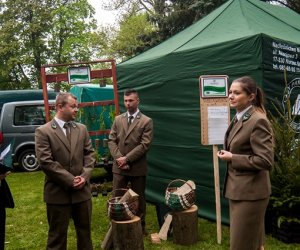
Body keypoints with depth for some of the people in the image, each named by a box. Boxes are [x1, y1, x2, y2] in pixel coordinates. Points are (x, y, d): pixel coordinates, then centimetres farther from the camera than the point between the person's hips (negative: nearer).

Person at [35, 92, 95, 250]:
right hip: (58, 192, -4)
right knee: (57, 234, 10)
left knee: (85, 229, 17)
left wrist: (85, 176, -9)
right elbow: (45, 162, -15)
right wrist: (70, 180, -15)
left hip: (82, 190, 4)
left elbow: (89, 153, 7)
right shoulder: (43, 131, -8)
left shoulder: (81, 129, 7)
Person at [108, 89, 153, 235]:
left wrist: (126, 158, -16)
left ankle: (140, 226, 27)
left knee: (139, 198, 11)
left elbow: (145, 145, -12)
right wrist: (119, 158, -12)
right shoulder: (118, 119, 8)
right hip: (119, 167, 3)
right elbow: (111, 141, 3)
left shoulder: (146, 121, -4)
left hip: (137, 167, -3)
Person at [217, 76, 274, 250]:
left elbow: (266, 161, -24)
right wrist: (229, 153, 5)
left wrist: (232, 158, -19)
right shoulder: (239, 118, 9)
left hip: (250, 192, -9)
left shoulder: (258, 120, -19)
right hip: (239, 189, 9)